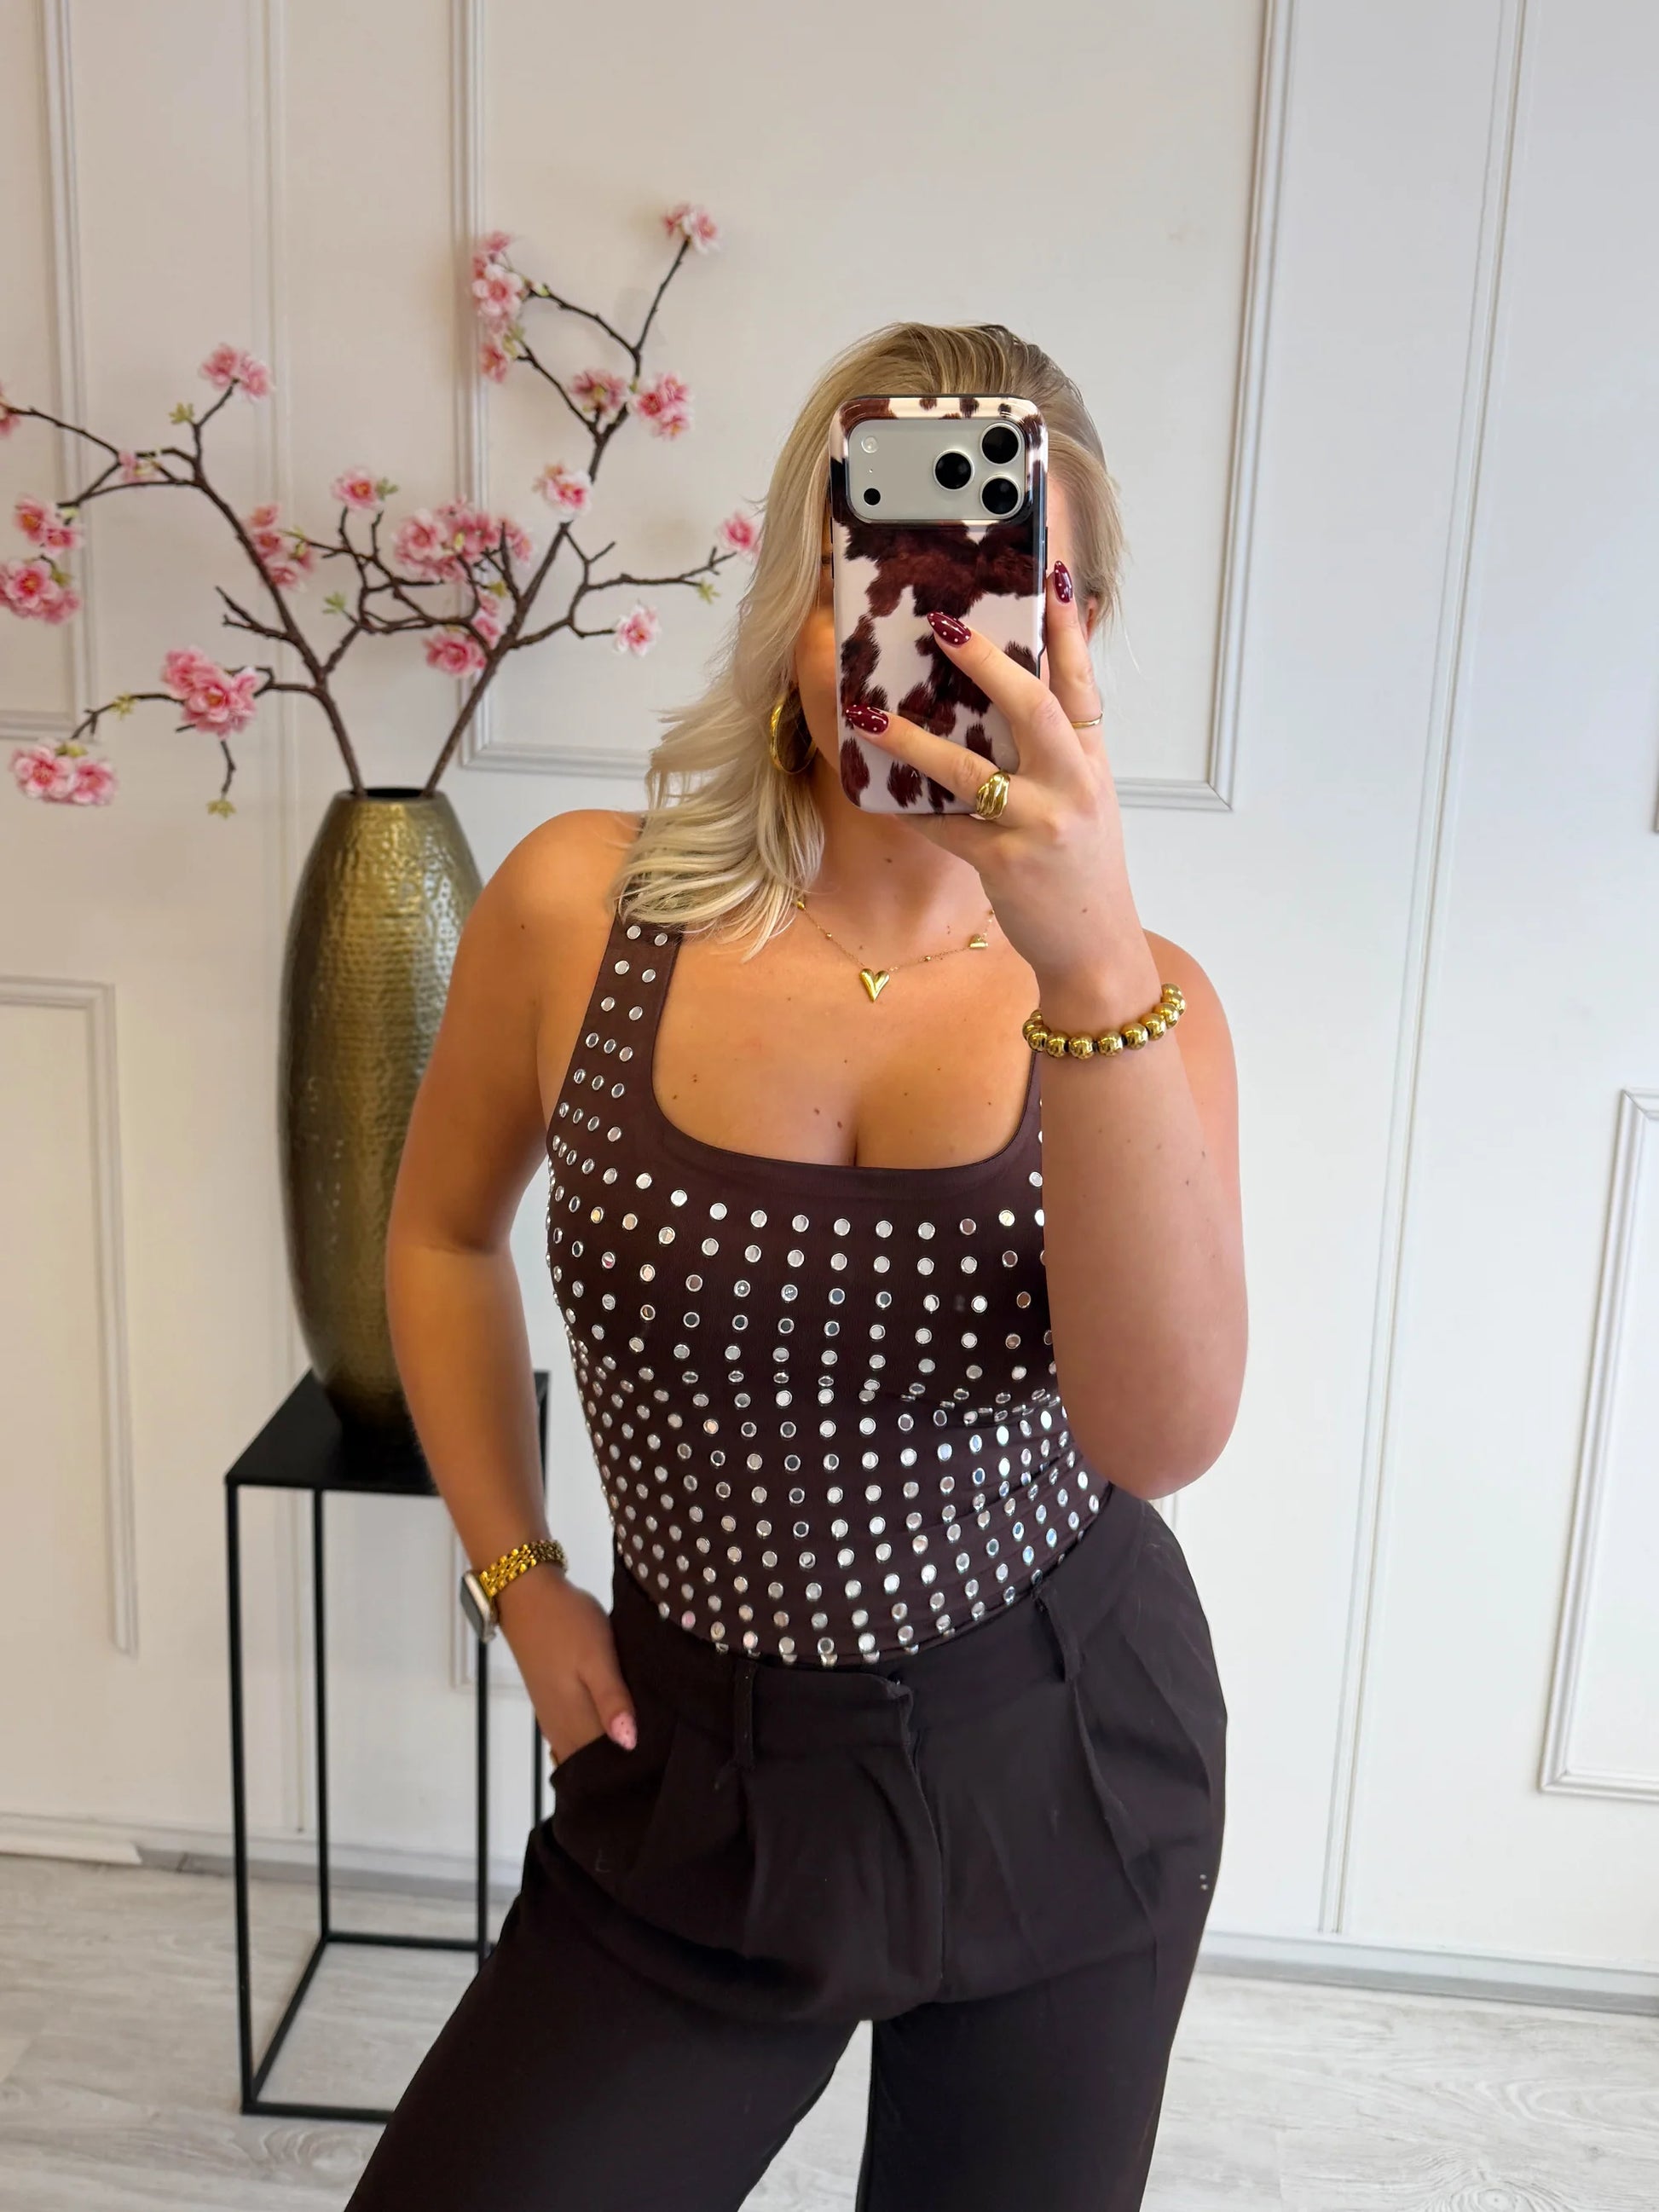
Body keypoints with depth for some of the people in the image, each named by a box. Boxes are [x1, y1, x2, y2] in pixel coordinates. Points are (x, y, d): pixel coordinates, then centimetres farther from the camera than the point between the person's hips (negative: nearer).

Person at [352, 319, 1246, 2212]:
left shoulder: (1136, 995, -11)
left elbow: (1161, 1436, -27)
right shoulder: (581, 907, -12)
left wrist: (1091, 967, -37)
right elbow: (443, 1233, 5)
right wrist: (516, 1576, 1)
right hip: (700, 1781, 0)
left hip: (1062, 1772, 1)